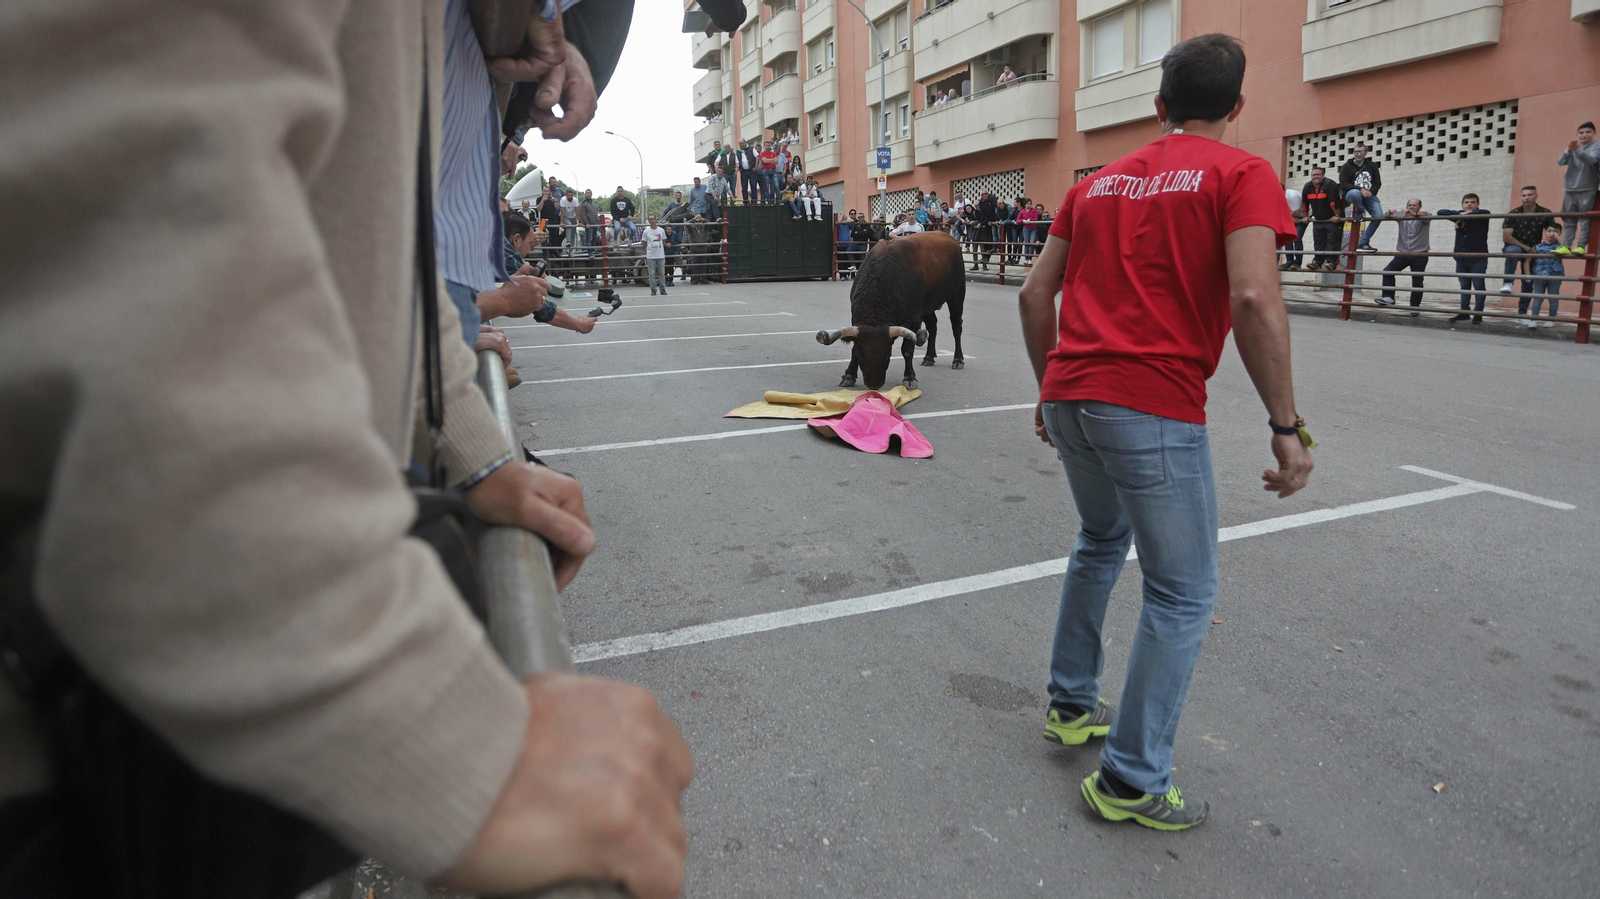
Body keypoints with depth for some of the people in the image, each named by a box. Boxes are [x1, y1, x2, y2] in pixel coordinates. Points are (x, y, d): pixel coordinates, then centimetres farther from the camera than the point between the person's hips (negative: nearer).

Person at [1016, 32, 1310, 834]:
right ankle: (1130, 781, 13)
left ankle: (1071, 705, 37)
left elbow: (1034, 295, 15)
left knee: (1099, 543, 28)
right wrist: (1286, 425, -9)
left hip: (1068, 397, 7)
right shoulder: (1241, 174, 0)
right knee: (1182, 594, 7)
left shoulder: (1096, 182, 17)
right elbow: (1253, 299, -14)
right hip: (1154, 409, -6)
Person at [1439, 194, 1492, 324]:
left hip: (1478, 258, -4)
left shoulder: (1481, 216, -4)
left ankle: (1478, 314, -1)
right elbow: (1441, 212, -3)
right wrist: (1460, 215, -15)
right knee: (1464, 286, 12)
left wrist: (1466, 215, -19)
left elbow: (1486, 212, -27)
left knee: (1478, 285, -5)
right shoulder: (1459, 216, 7)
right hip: (1461, 258, 4)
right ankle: (1464, 312, 19)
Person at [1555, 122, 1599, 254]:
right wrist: (1569, 150, -19)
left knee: (1585, 219, -8)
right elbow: (1560, 162, 0)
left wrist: (1577, 150, -36)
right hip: (1570, 190, 5)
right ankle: (1566, 246, 0)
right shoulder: (1573, 147, 13)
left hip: (1587, 190, -4)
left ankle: (1581, 246, -12)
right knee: (1568, 220, 2)